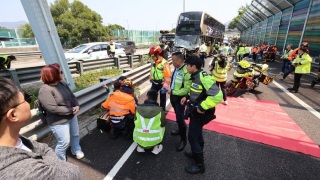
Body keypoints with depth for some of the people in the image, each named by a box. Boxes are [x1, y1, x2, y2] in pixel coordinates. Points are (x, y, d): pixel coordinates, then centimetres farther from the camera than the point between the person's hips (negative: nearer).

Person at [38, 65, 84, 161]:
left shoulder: (62, 84, -1)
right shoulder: (45, 90, -24)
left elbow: (72, 96, 4)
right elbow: (53, 109, -29)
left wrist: (77, 106, -15)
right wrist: (71, 110, -21)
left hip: (72, 116, 8)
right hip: (59, 122, -7)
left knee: (75, 135, 24)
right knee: (64, 142, 7)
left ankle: (76, 150, 50)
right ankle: (60, 161, 36)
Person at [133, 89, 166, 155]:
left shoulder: (138, 108, -7)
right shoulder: (159, 109, -12)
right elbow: (163, 124, 3)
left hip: (139, 140, 2)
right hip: (154, 141, -1)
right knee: (162, 127, 24)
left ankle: (140, 146, 20)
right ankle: (156, 147, 15)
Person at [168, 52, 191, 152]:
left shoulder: (186, 72, -26)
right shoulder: (176, 69, 1)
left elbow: (187, 89, -27)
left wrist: (173, 91, -24)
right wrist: (170, 88, -1)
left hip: (180, 98, -8)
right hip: (173, 96, 8)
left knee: (180, 118, -2)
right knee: (178, 116, 25)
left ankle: (183, 139, 19)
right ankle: (181, 128, 50)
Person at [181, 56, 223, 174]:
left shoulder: (203, 77, -26)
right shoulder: (196, 76, 3)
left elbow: (217, 96, -30)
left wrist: (202, 107, -26)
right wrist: (187, 97, 5)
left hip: (199, 113, -9)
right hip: (195, 111, 9)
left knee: (192, 137, 1)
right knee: (197, 134, 24)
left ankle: (199, 166, 20)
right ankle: (197, 153, 47)